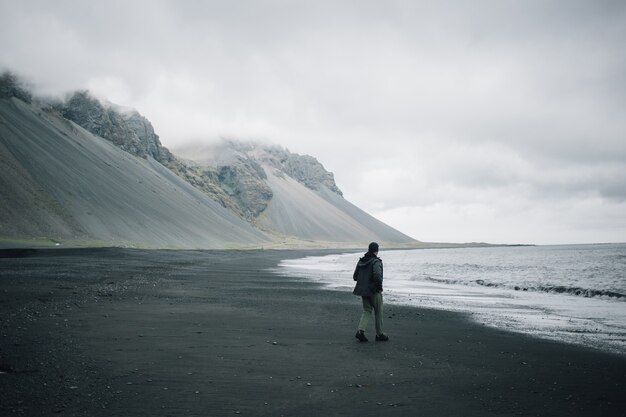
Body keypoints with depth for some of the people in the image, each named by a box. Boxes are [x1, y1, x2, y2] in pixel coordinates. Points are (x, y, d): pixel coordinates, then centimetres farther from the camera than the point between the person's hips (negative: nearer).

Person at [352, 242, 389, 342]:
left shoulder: (361, 261, 7)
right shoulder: (376, 261, -14)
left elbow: (355, 276, 9)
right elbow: (377, 275, -30)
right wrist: (380, 287, -16)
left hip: (363, 290, 6)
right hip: (374, 291, -6)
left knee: (367, 311, 13)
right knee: (378, 312, 8)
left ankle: (360, 331, -5)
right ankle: (379, 334, 16)